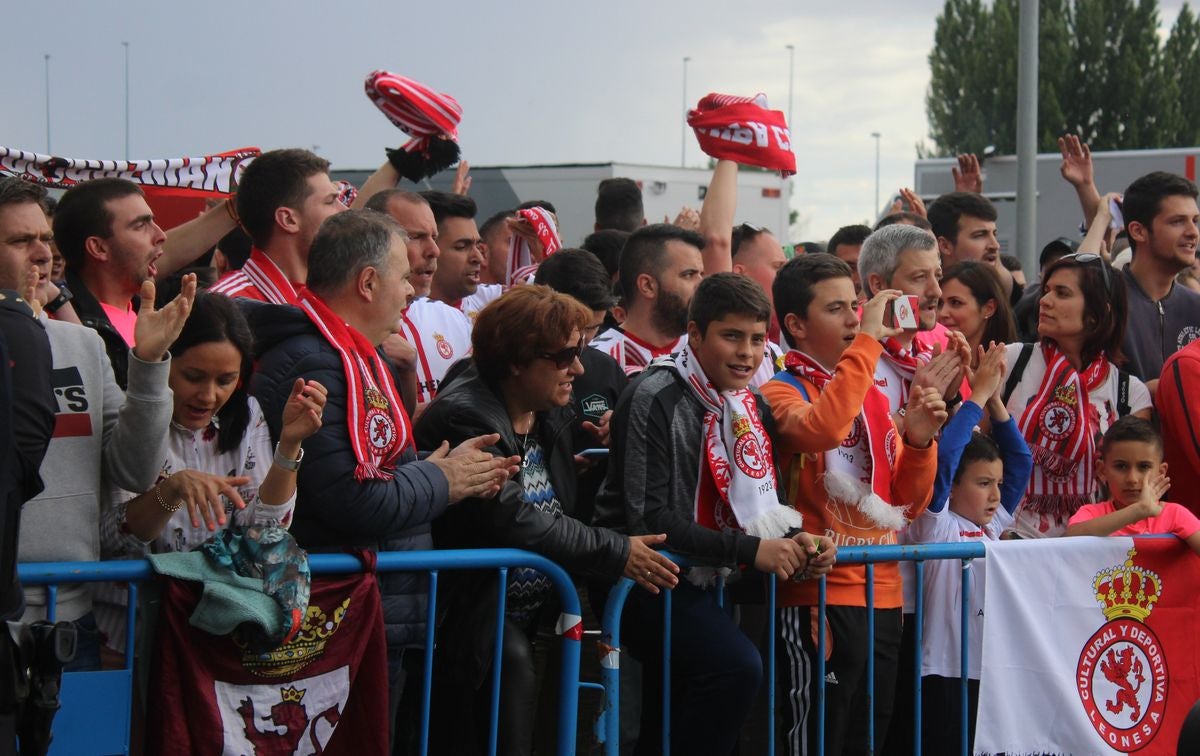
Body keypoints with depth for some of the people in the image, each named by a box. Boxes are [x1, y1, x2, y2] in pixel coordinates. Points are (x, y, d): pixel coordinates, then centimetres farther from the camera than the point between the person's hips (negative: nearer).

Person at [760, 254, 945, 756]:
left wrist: (918, 440, -2)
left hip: (883, 597, 7)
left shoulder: (873, 396, 16)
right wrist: (867, 341, -22)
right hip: (818, 597, -7)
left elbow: (908, 504, 17)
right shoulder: (782, 391, -4)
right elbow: (819, 429, -28)